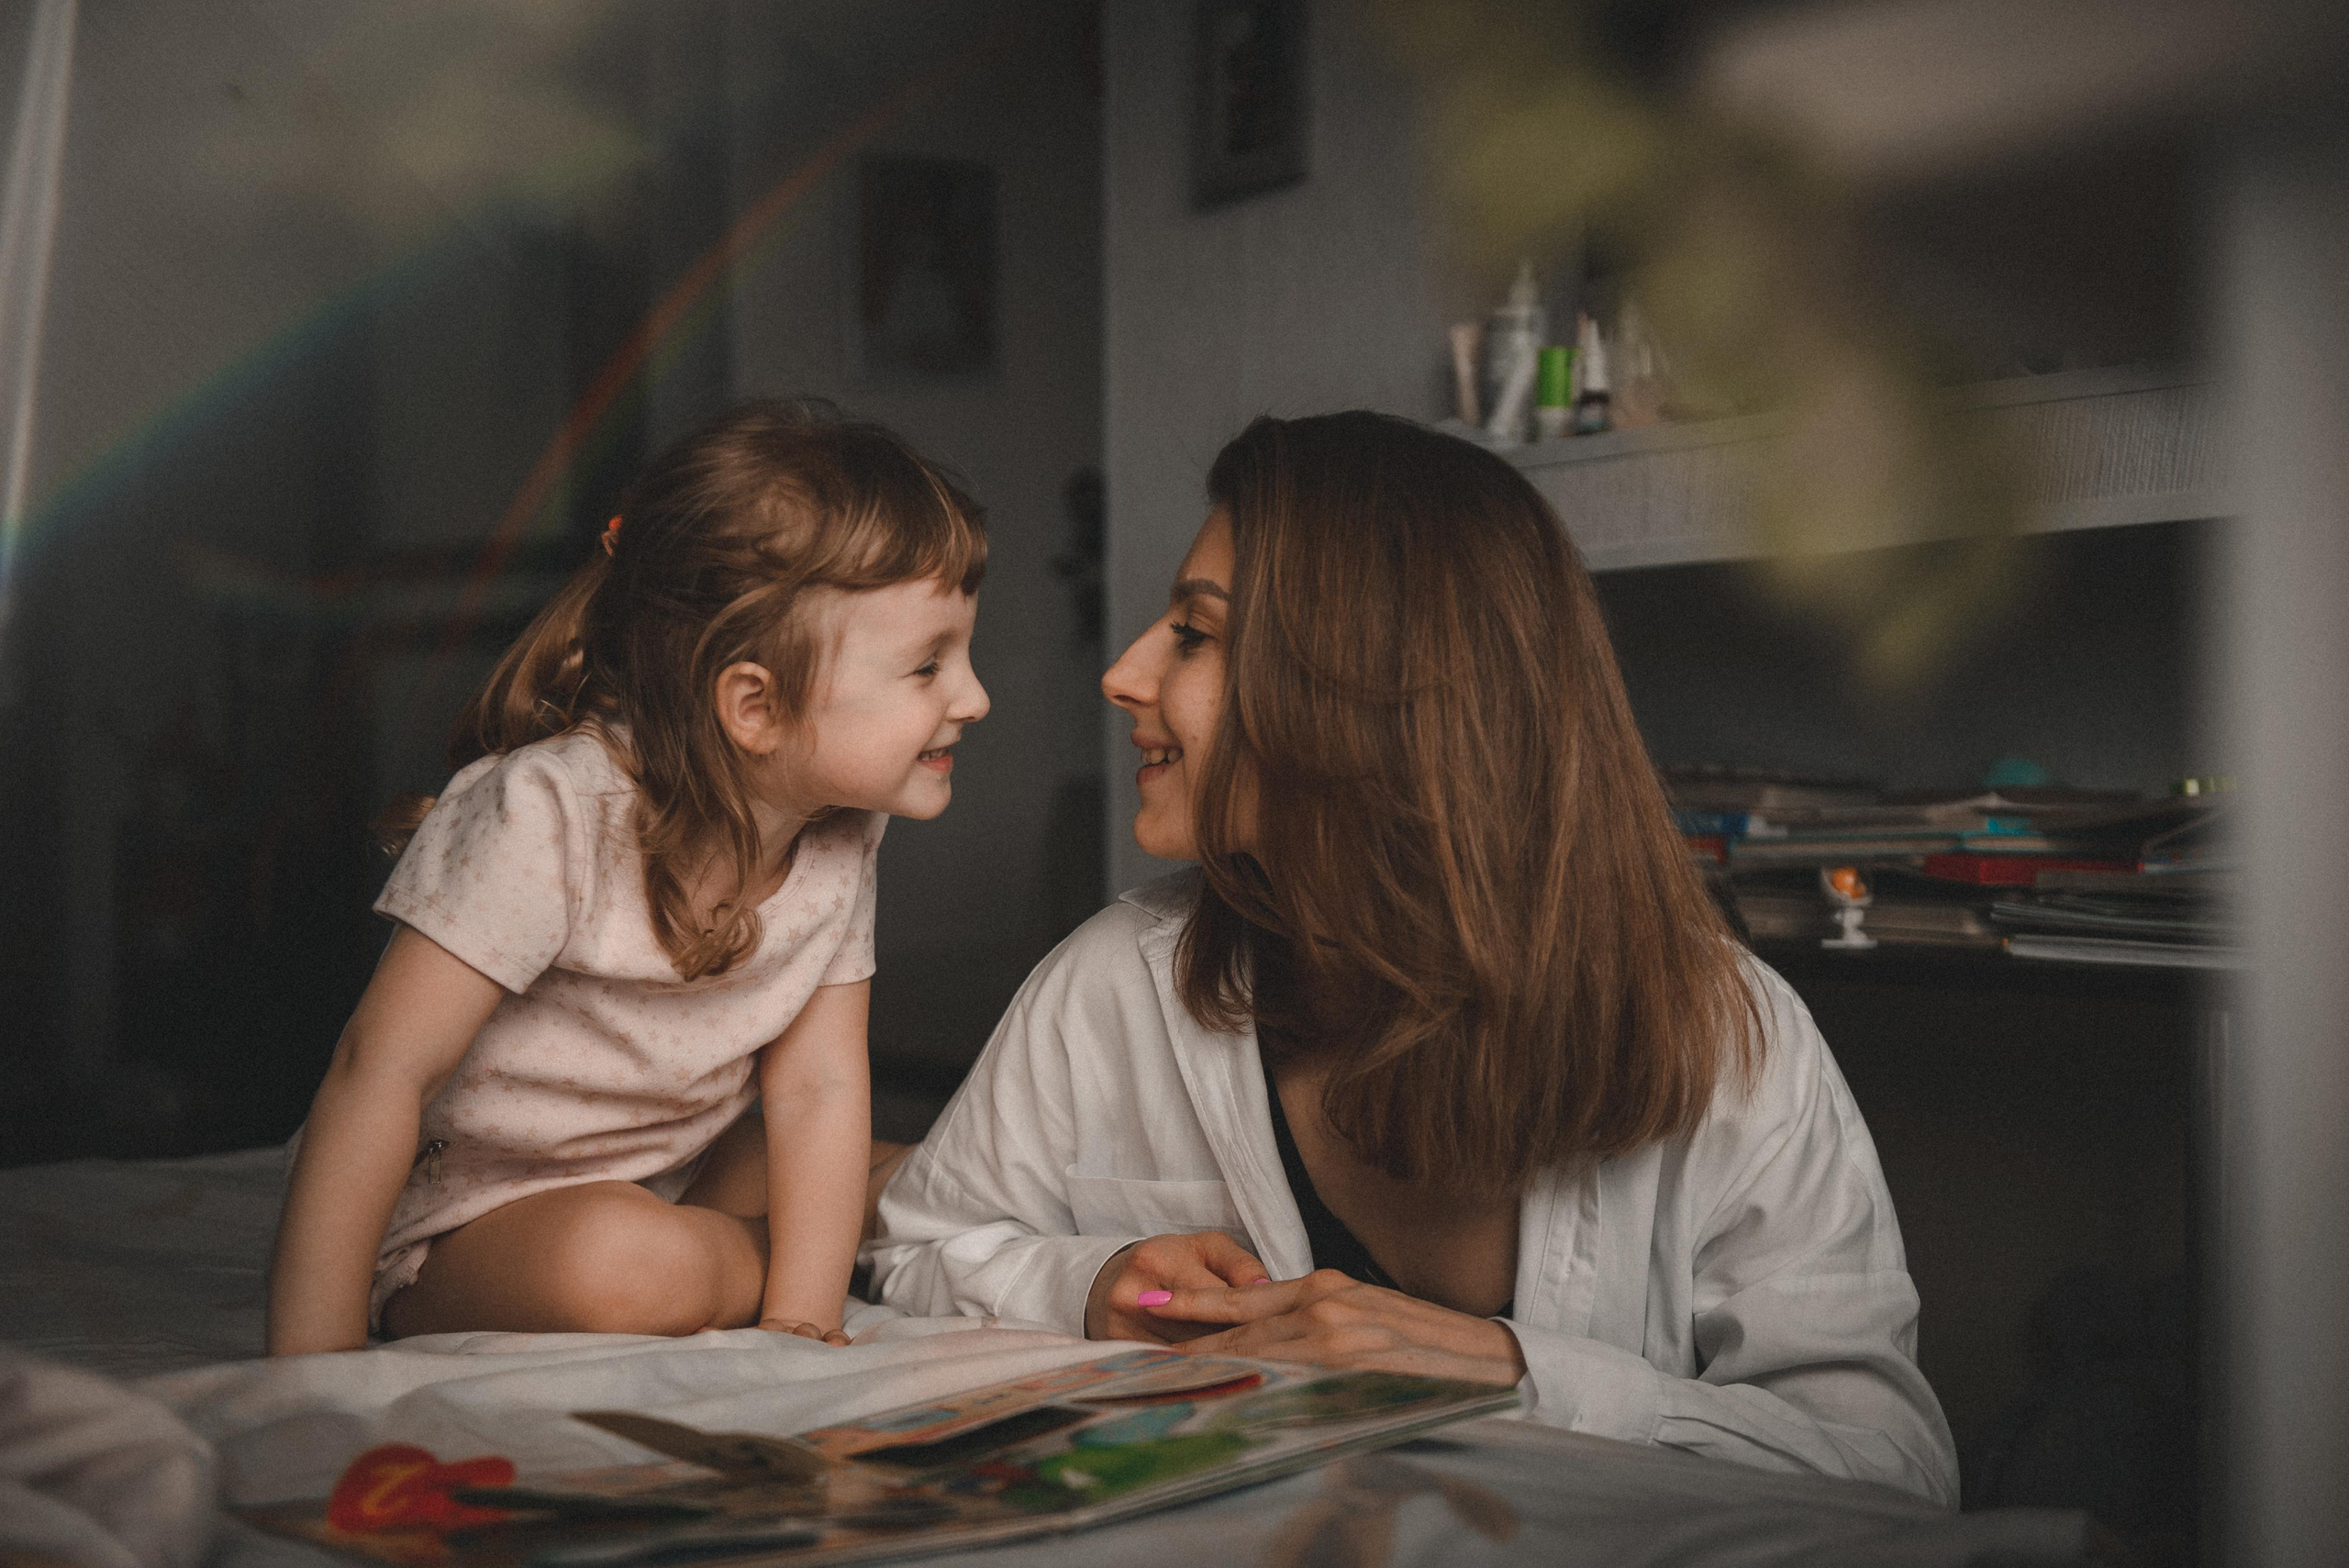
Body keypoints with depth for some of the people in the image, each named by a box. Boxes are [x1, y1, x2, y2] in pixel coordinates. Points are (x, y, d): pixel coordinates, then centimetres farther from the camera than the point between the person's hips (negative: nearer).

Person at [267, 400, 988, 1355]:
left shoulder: (839, 833, -10)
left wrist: (798, 1330, -21)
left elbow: (816, 1086, -10)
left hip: (677, 1186, 7)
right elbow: (382, 1071, -28)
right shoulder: (549, 817, -30)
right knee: (628, 1268, -35)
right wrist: (313, 1376, -28)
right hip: (462, 1226, -7)